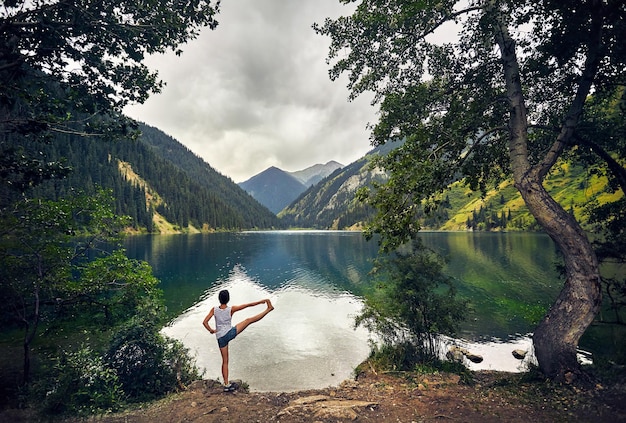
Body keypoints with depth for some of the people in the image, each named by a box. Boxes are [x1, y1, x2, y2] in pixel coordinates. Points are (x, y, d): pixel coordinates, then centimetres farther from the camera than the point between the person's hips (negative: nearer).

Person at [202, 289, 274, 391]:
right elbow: (248, 305, -7)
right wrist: (261, 301, 0)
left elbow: (205, 322, -9)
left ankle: (226, 384, 17)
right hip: (230, 333, -3)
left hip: (220, 338, 3)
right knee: (249, 320, 8)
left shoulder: (214, 310, -5)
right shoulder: (231, 309, -12)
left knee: (225, 361, 13)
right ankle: (268, 309, 14)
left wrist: (211, 330, 5)